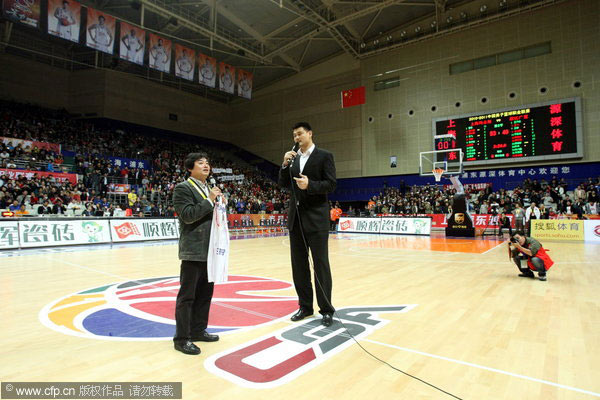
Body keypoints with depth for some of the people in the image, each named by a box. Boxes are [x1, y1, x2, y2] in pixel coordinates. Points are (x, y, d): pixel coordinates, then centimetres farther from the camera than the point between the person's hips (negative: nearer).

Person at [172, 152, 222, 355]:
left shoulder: (209, 189, 18)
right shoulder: (183, 188, -7)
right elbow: (188, 215, -19)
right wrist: (209, 200, -16)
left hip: (209, 250, 8)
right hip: (193, 251, -8)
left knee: (205, 292, 14)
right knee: (187, 295, 0)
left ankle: (198, 330, 28)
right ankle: (181, 338, 10)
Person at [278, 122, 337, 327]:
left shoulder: (324, 156, -1)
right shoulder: (293, 158, 14)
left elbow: (331, 184, -8)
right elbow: (283, 184, 10)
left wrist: (310, 185, -22)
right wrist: (285, 165, -4)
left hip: (316, 217, -6)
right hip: (296, 217, 6)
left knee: (321, 264, 0)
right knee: (299, 264, 11)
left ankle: (326, 309, 12)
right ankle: (305, 306, 24)